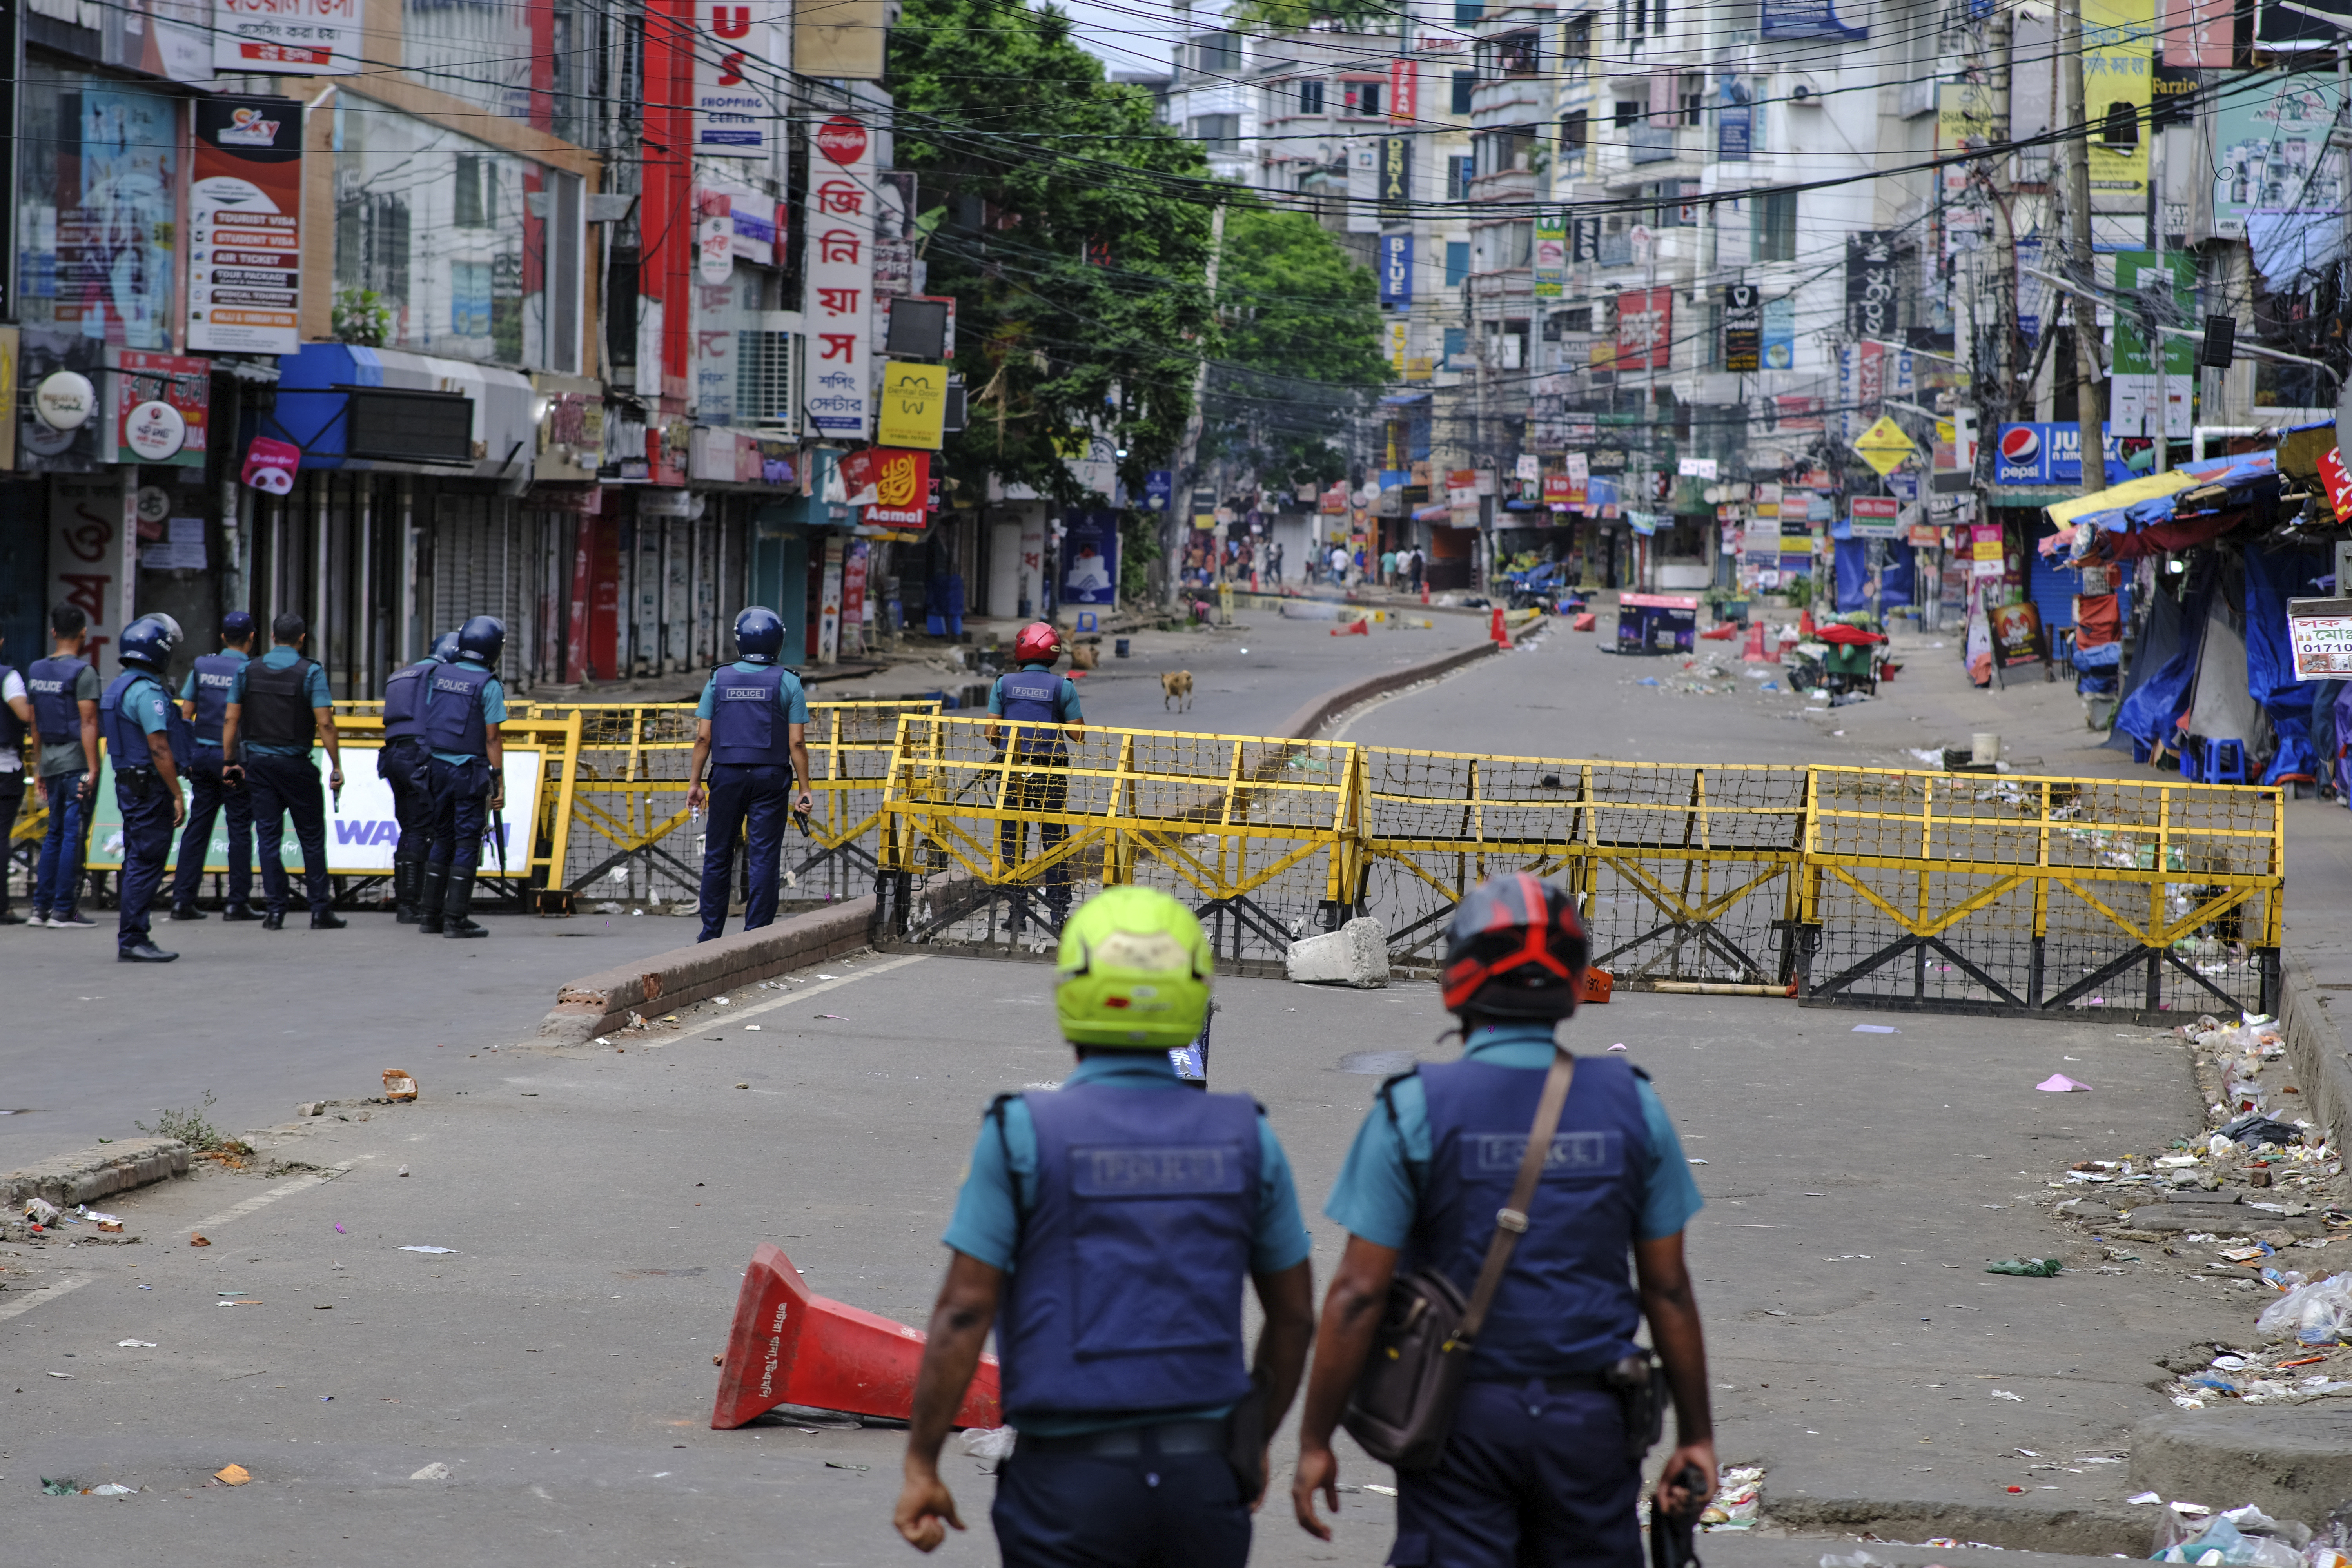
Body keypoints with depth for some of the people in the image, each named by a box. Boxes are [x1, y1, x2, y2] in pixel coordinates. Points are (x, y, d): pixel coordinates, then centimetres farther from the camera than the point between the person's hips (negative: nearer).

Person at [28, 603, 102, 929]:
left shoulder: (36, 671, 10)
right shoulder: (83, 672, -11)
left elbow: (35, 722, 15)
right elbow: (88, 723, -16)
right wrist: (92, 769, -16)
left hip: (51, 763, 7)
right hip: (76, 764, -7)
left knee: (54, 834, 15)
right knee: (73, 835, -4)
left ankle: (41, 907, 13)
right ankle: (63, 911, -4)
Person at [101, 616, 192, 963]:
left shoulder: (118, 687, 14)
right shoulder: (147, 692, -17)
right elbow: (159, 749, -21)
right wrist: (177, 795, -19)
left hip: (128, 784, 10)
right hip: (151, 787, -10)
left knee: (138, 863, 13)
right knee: (146, 865, -7)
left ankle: (134, 938, 16)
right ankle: (132, 940, -7)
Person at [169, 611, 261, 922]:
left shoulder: (202, 666, 6)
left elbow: (186, 713, 7)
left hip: (202, 754, 4)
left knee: (197, 825, 7)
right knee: (240, 828, 2)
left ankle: (182, 899, 4)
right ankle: (238, 902, 2)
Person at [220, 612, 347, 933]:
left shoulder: (247, 671, 4)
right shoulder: (310, 673, -7)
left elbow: (231, 719, 3)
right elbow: (324, 723, -13)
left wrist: (229, 762, 9)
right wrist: (336, 767, -9)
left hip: (258, 762, 3)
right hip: (295, 764, -3)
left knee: (268, 836, 5)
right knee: (311, 837, 6)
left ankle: (276, 910, 2)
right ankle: (320, 909, 5)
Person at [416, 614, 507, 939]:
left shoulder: (438, 675, 5)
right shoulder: (488, 685, -11)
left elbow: (428, 723, 11)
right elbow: (492, 738, -12)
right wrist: (499, 781, -7)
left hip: (438, 766, 5)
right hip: (470, 770, -5)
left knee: (442, 840, 14)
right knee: (467, 844, -1)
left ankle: (430, 915, 14)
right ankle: (456, 918, -3)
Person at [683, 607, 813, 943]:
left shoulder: (719, 680, 2)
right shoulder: (788, 683, -3)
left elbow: (703, 737, 0)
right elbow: (797, 743, -5)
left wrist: (695, 782, 7)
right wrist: (804, 790, 0)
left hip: (727, 776, 1)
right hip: (770, 777, -1)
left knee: (718, 856, 10)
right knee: (764, 858, 1)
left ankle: (711, 933, 12)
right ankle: (756, 934, -2)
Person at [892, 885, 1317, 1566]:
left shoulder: (1023, 1134, -6)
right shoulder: (1246, 1139, 4)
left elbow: (965, 1312, -8)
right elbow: (1294, 1314, 11)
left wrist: (921, 1464, -2)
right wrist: (1255, 1443, 25)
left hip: (1071, 1477, -3)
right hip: (1202, 1478, 3)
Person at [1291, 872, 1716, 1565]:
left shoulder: (1416, 1109, -9)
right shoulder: (1630, 1105, -1)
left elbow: (1358, 1293, -11)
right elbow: (1667, 1288, 2)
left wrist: (1316, 1440, -3)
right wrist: (1696, 1434, 11)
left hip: (1462, 1422, -2)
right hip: (1590, 1422, 2)